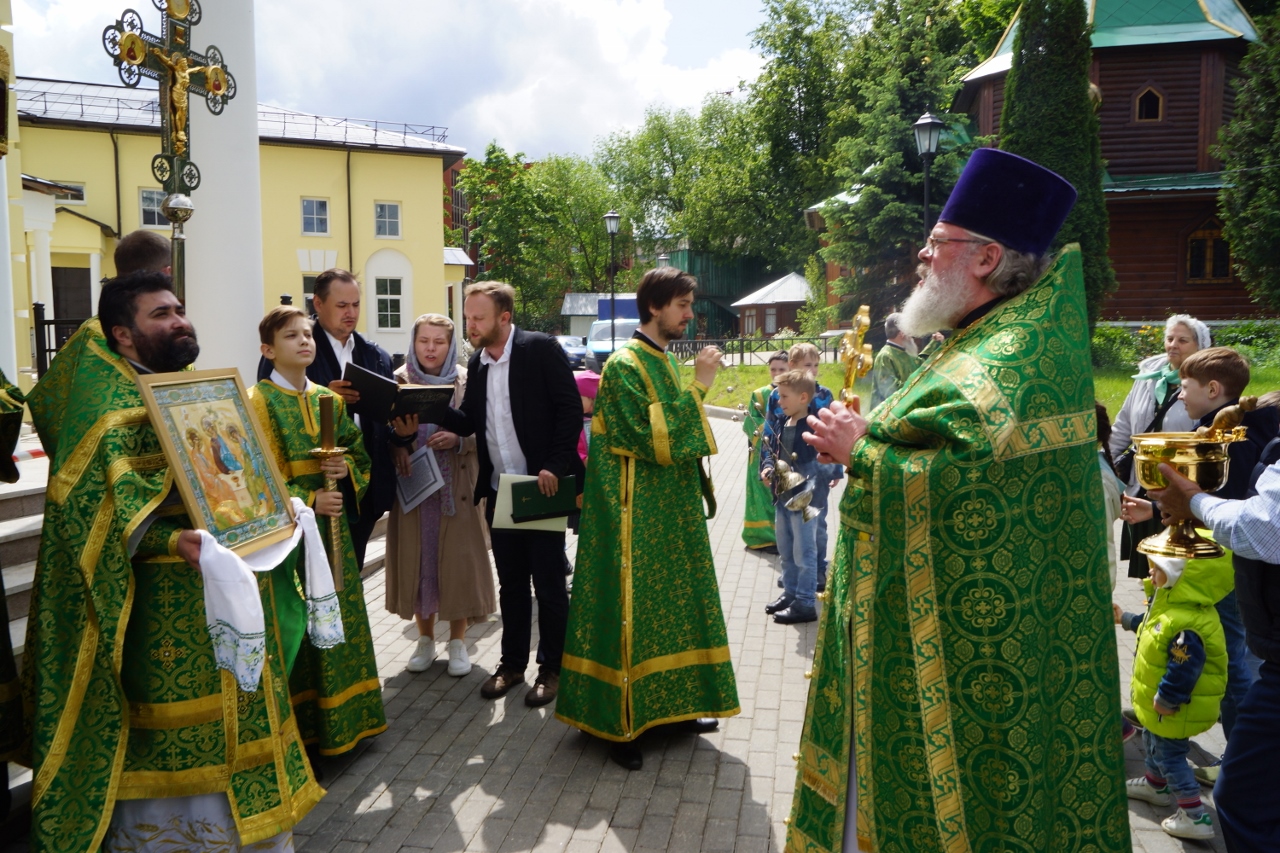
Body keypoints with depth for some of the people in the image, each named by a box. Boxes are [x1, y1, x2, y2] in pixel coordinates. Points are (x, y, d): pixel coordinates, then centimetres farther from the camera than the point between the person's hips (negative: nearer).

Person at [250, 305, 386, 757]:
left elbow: (359, 453, 15)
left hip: (333, 525, 6)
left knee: (341, 615, 10)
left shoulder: (329, 399, 11)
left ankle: (344, 714, 23)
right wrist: (308, 501, -18)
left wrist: (347, 470, -7)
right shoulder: (259, 400, -6)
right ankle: (302, 724, 10)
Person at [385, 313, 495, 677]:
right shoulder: (399, 381, 3)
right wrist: (401, 439, -18)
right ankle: (425, 638, 21)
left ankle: (457, 641, 15)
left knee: (457, 559, 1)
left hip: (457, 485, -1)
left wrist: (458, 438, -18)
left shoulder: (466, 382, 1)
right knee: (418, 558, 6)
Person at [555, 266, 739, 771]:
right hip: (636, 517, -9)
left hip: (670, 512, 9)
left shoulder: (665, 362, 12)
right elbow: (654, 437, -23)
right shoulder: (625, 365, -14)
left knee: (671, 605, 14)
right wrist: (698, 388, -21)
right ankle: (619, 724, 8)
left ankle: (671, 706, 27)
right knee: (633, 610, -3)